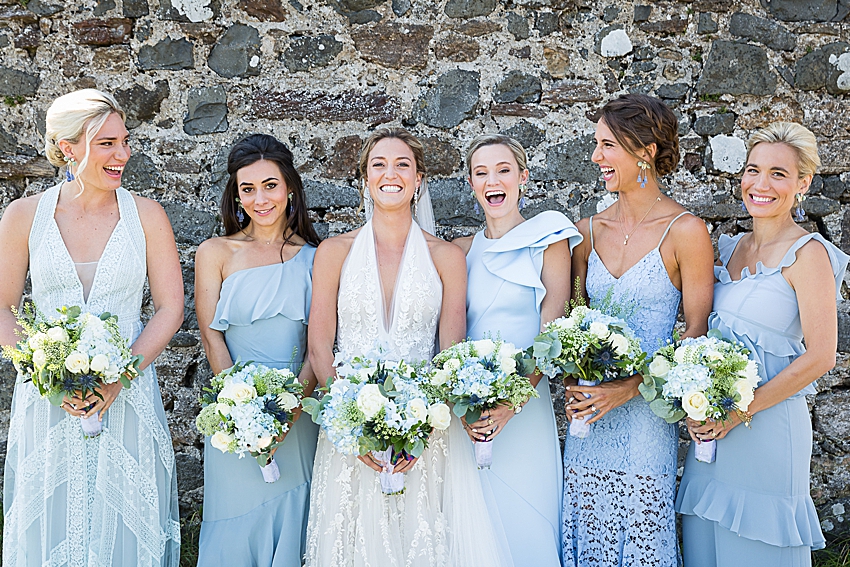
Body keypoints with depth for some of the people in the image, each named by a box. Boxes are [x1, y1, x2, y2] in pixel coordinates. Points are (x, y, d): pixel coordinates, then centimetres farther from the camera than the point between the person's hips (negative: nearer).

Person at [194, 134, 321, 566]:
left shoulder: (314, 256, 3)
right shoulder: (215, 253, 1)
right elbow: (212, 338, -3)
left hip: (300, 412, 1)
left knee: (290, 518, 11)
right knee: (236, 520, 7)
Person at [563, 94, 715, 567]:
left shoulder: (684, 231, -8)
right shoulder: (589, 231, 7)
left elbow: (695, 335, -8)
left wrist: (631, 387, -17)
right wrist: (572, 380, -3)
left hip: (646, 413, -4)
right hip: (588, 410, 5)